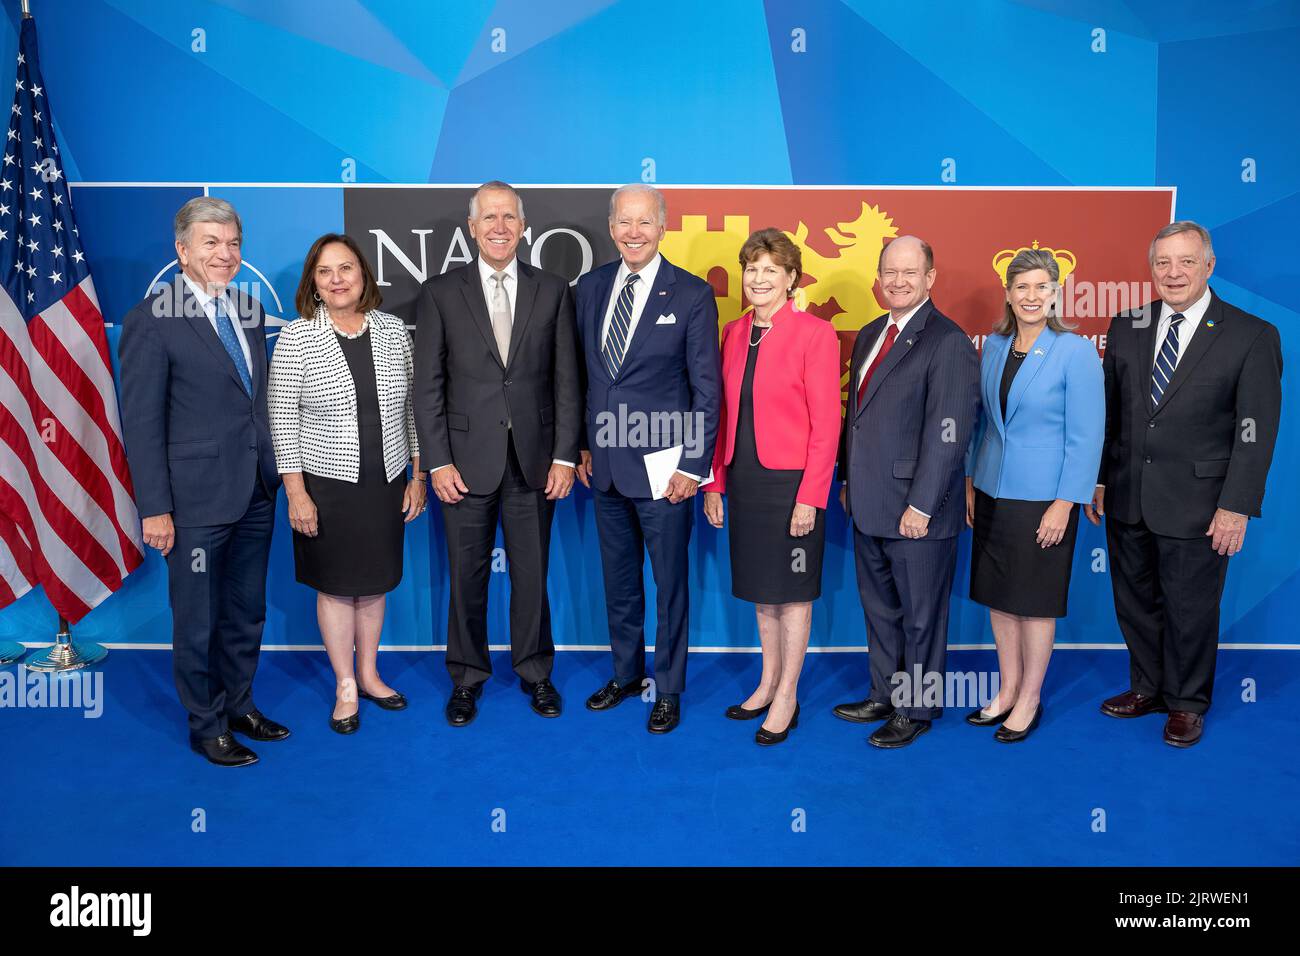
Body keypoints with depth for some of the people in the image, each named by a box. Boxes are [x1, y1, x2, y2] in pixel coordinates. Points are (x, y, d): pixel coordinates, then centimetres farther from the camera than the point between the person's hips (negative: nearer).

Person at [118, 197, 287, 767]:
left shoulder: (249, 310, 9)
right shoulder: (151, 321, -11)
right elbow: (141, 424, -11)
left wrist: (273, 472, 10)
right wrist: (155, 509, -13)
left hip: (257, 493, 6)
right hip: (197, 500, -6)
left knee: (247, 612, 19)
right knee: (198, 619, 9)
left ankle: (238, 704, 37)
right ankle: (206, 725, 27)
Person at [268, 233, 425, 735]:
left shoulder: (392, 330, 1)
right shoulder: (296, 337, -7)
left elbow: (410, 408, 6)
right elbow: (283, 420, -7)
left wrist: (418, 475, 5)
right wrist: (296, 493, -10)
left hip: (386, 483, 3)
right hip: (327, 485, -3)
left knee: (374, 584, 15)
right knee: (336, 586, 9)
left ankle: (368, 673, 33)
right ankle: (345, 687, 24)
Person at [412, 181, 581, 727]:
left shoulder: (553, 292, 5)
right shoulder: (440, 294, 2)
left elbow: (566, 381, 3)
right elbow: (427, 386, 0)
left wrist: (565, 456, -3)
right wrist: (438, 462, -6)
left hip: (535, 459, 1)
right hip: (467, 461, 0)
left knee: (532, 574, 9)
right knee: (467, 575, 9)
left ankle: (535, 672, 28)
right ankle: (467, 678, 26)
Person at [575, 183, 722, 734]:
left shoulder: (692, 295, -8)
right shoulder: (590, 287, 7)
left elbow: (707, 389, -8)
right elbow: (582, 373, 13)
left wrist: (693, 465, -11)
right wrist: (581, 445, 11)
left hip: (662, 468, -5)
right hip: (605, 463, 5)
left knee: (669, 583, 7)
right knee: (618, 579, 18)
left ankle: (668, 691, 23)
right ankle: (625, 673, 36)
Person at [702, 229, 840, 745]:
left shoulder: (815, 333, -10)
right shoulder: (734, 332, 8)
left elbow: (826, 423, -12)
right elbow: (725, 414, 11)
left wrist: (810, 497, -15)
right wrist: (715, 482, 7)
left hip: (790, 480, -6)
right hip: (744, 479, 6)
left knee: (792, 591, 6)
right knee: (759, 588, 16)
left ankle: (787, 699, 20)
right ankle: (768, 684, 32)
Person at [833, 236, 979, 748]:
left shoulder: (948, 342, -14)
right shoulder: (869, 336, 12)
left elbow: (948, 433, -18)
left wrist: (921, 505, -19)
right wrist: (848, 481, 16)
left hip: (915, 511, -8)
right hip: (867, 507, 8)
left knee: (920, 614, 8)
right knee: (879, 608, 19)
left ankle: (916, 709, 24)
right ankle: (885, 695, 34)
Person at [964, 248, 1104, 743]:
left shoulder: (1076, 351, -11)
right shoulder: (994, 345, 5)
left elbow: (1086, 436, -12)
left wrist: (1065, 504, -15)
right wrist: (971, 481, 10)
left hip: (1042, 498, -5)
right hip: (992, 493, 5)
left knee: (1035, 601, 6)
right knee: (997, 595, 13)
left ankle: (1029, 701, 22)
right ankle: (1007, 690, 29)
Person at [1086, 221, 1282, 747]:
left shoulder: (1253, 336, -6)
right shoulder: (1127, 327, 6)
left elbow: (1256, 431, -8)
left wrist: (1237, 506, -13)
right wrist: (1097, 478, 7)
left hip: (1195, 503, -4)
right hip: (1127, 499, 4)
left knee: (1190, 609, 8)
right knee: (1135, 601, 15)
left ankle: (1186, 703, 28)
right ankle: (1148, 687, 35)